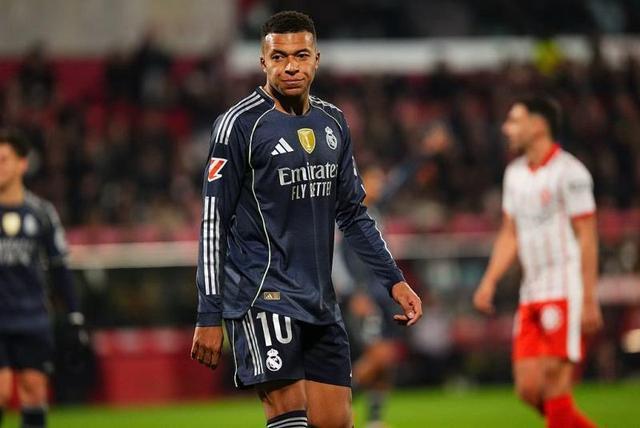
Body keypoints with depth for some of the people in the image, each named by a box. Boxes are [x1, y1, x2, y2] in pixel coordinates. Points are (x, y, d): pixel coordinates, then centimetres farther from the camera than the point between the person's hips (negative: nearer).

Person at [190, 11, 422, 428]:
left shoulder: (333, 122, 12)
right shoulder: (240, 124, -7)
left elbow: (353, 212, 21)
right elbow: (214, 222, -7)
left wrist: (394, 280, 13)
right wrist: (209, 316, -11)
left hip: (320, 300, 7)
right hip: (262, 296, -6)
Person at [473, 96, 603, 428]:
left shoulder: (569, 172, -9)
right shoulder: (515, 173, 16)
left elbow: (586, 237, -11)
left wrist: (589, 299, -15)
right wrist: (489, 281, 8)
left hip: (565, 293, -8)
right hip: (531, 297, 8)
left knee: (554, 385, -12)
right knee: (528, 389, 1)